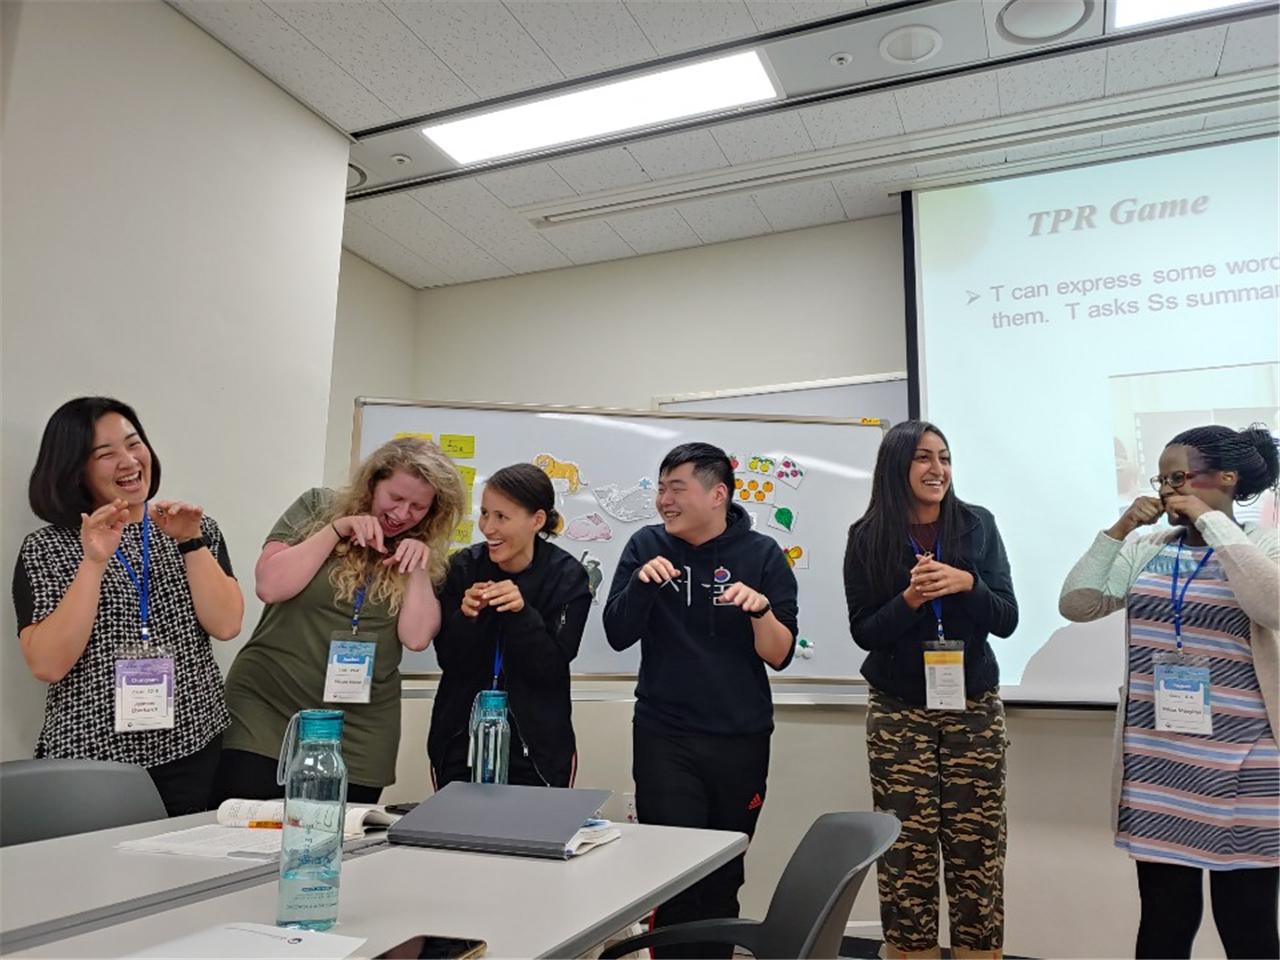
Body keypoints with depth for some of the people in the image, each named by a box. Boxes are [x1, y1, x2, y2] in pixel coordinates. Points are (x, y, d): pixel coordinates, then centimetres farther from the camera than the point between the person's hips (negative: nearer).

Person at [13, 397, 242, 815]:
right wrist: (94, 561, -20)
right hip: (90, 756, -2)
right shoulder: (44, 549, -2)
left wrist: (191, 542, -16)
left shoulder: (197, 529, 4)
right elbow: (48, 666, -14)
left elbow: (225, 625, -7)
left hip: (191, 749, 2)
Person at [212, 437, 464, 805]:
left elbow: (416, 637, -4)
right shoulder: (318, 508, 1)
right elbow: (269, 586, -10)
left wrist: (419, 569, -13)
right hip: (266, 710, -1)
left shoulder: (422, 555, 5)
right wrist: (336, 530, -14)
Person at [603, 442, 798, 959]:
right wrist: (642, 581, -20)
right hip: (663, 738, 0)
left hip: (742, 740, 1)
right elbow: (618, 636, -4)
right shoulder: (647, 546, -1)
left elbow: (780, 656, -5)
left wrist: (761, 608, -24)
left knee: (724, 880, 14)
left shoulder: (763, 554, -3)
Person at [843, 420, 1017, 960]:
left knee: (976, 852, 4)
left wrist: (967, 584, -19)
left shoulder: (977, 525, 1)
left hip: (973, 708, 2)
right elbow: (863, 631, -4)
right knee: (907, 854, 2)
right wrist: (910, 598, -21)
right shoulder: (868, 537, -3)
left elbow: (1007, 619, 0)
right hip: (899, 713, -1)